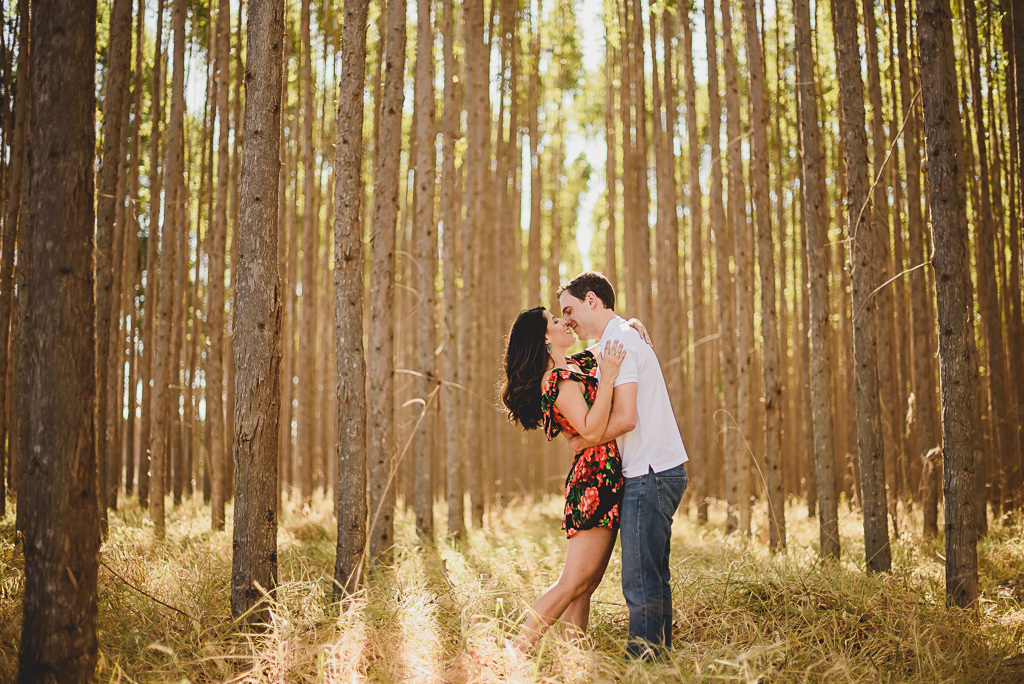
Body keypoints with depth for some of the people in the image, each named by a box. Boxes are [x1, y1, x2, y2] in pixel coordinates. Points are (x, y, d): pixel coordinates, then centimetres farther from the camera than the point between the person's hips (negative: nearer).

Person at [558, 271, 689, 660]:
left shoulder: (618, 341, -11)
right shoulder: (626, 335, 21)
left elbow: (625, 419, -19)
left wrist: (581, 443, -6)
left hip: (650, 473, -11)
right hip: (660, 470, 11)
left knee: (640, 581, -8)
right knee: (653, 577, 13)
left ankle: (643, 655, -4)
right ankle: (660, 653, 18)